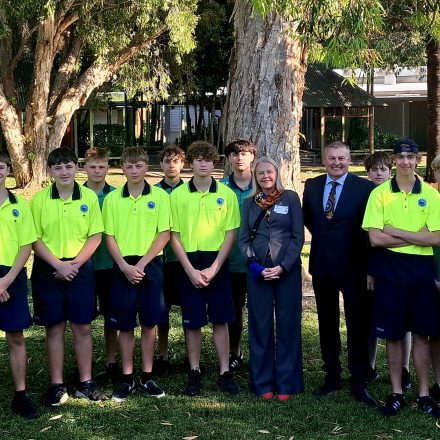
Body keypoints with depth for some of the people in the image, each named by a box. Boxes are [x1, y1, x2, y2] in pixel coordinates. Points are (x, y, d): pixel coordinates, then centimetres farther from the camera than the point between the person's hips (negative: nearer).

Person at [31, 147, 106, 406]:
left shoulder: (89, 197, 0)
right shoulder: (39, 199, -2)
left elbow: (96, 236, 0)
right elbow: (35, 239, -2)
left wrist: (75, 264, -11)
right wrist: (58, 265, -13)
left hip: (81, 269, 0)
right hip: (48, 271, 0)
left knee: (82, 327, 6)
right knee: (54, 328, 6)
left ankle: (86, 383, 17)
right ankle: (57, 385, 15)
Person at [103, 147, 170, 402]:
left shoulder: (159, 196, 0)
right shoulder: (112, 199, 3)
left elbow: (164, 234, -4)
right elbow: (110, 237, 2)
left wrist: (141, 264, -12)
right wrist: (125, 266, -10)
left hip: (150, 265, -1)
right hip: (123, 267, 1)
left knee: (149, 324, 5)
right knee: (125, 325, 5)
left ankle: (147, 377, 16)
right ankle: (127, 378, 15)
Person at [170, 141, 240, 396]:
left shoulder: (226, 194, 1)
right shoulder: (178, 195, 1)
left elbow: (231, 234, 0)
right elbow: (174, 236, 0)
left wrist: (214, 268, -9)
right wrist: (190, 270, -8)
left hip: (218, 264, 0)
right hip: (189, 264, 0)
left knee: (220, 320, 4)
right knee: (192, 322, 5)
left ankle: (225, 373, 13)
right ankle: (194, 373, 16)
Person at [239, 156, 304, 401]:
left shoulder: (290, 198, 2)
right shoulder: (250, 203, 11)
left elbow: (298, 236, -2)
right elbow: (244, 238, 9)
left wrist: (282, 266, -12)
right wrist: (254, 264, -8)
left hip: (287, 270, -2)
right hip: (258, 271, 2)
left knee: (288, 326, 2)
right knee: (260, 326, 5)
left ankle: (286, 383, 10)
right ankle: (263, 383, 13)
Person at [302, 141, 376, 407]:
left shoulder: (365, 188, -8)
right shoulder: (312, 186, 6)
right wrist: (323, 239, 8)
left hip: (353, 265, -4)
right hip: (322, 266, 4)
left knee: (358, 327, 1)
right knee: (327, 325, 13)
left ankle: (359, 384, 9)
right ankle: (332, 377, 25)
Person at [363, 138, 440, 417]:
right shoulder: (379, 194, -2)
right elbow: (375, 238, -9)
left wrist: (396, 232, -12)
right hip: (390, 271, -1)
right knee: (393, 334, 6)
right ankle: (396, 393, 18)